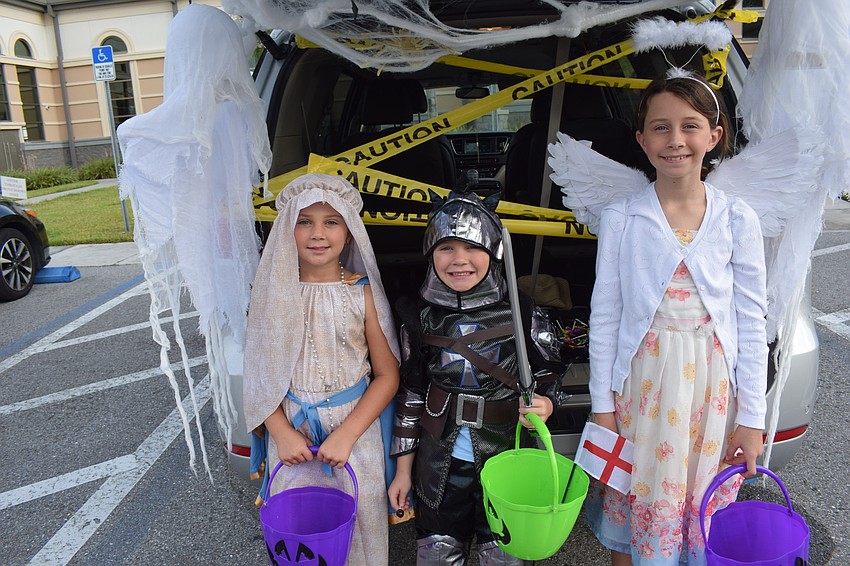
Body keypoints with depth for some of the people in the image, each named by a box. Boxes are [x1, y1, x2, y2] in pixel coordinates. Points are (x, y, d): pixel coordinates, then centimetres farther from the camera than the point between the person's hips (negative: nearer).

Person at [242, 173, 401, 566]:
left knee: (357, 522, 10)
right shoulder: (275, 292, -4)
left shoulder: (362, 293, -9)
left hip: (354, 430, -1)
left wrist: (346, 435, -14)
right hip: (291, 431, 2)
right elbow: (261, 373, 1)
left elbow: (387, 375, -6)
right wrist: (281, 433, -9)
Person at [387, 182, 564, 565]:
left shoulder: (521, 314, -8)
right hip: (439, 464, 1)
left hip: (504, 459, -1)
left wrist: (544, 405, -20)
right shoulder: (422, 318, -4)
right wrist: (403, 469, 6)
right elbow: (410, 393, 2)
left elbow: (546, 378, 3)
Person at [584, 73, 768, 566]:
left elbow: (752, 320, 1)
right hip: (642, 382, -1)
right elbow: (605, 315, -2)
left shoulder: (737, 219, -2)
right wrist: (602, 404, -2)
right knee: (637, 500, 11)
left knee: (705, 508, 13)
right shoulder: (620, 218, -4)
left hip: (713, 385, 1)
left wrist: (752, 417, 0)